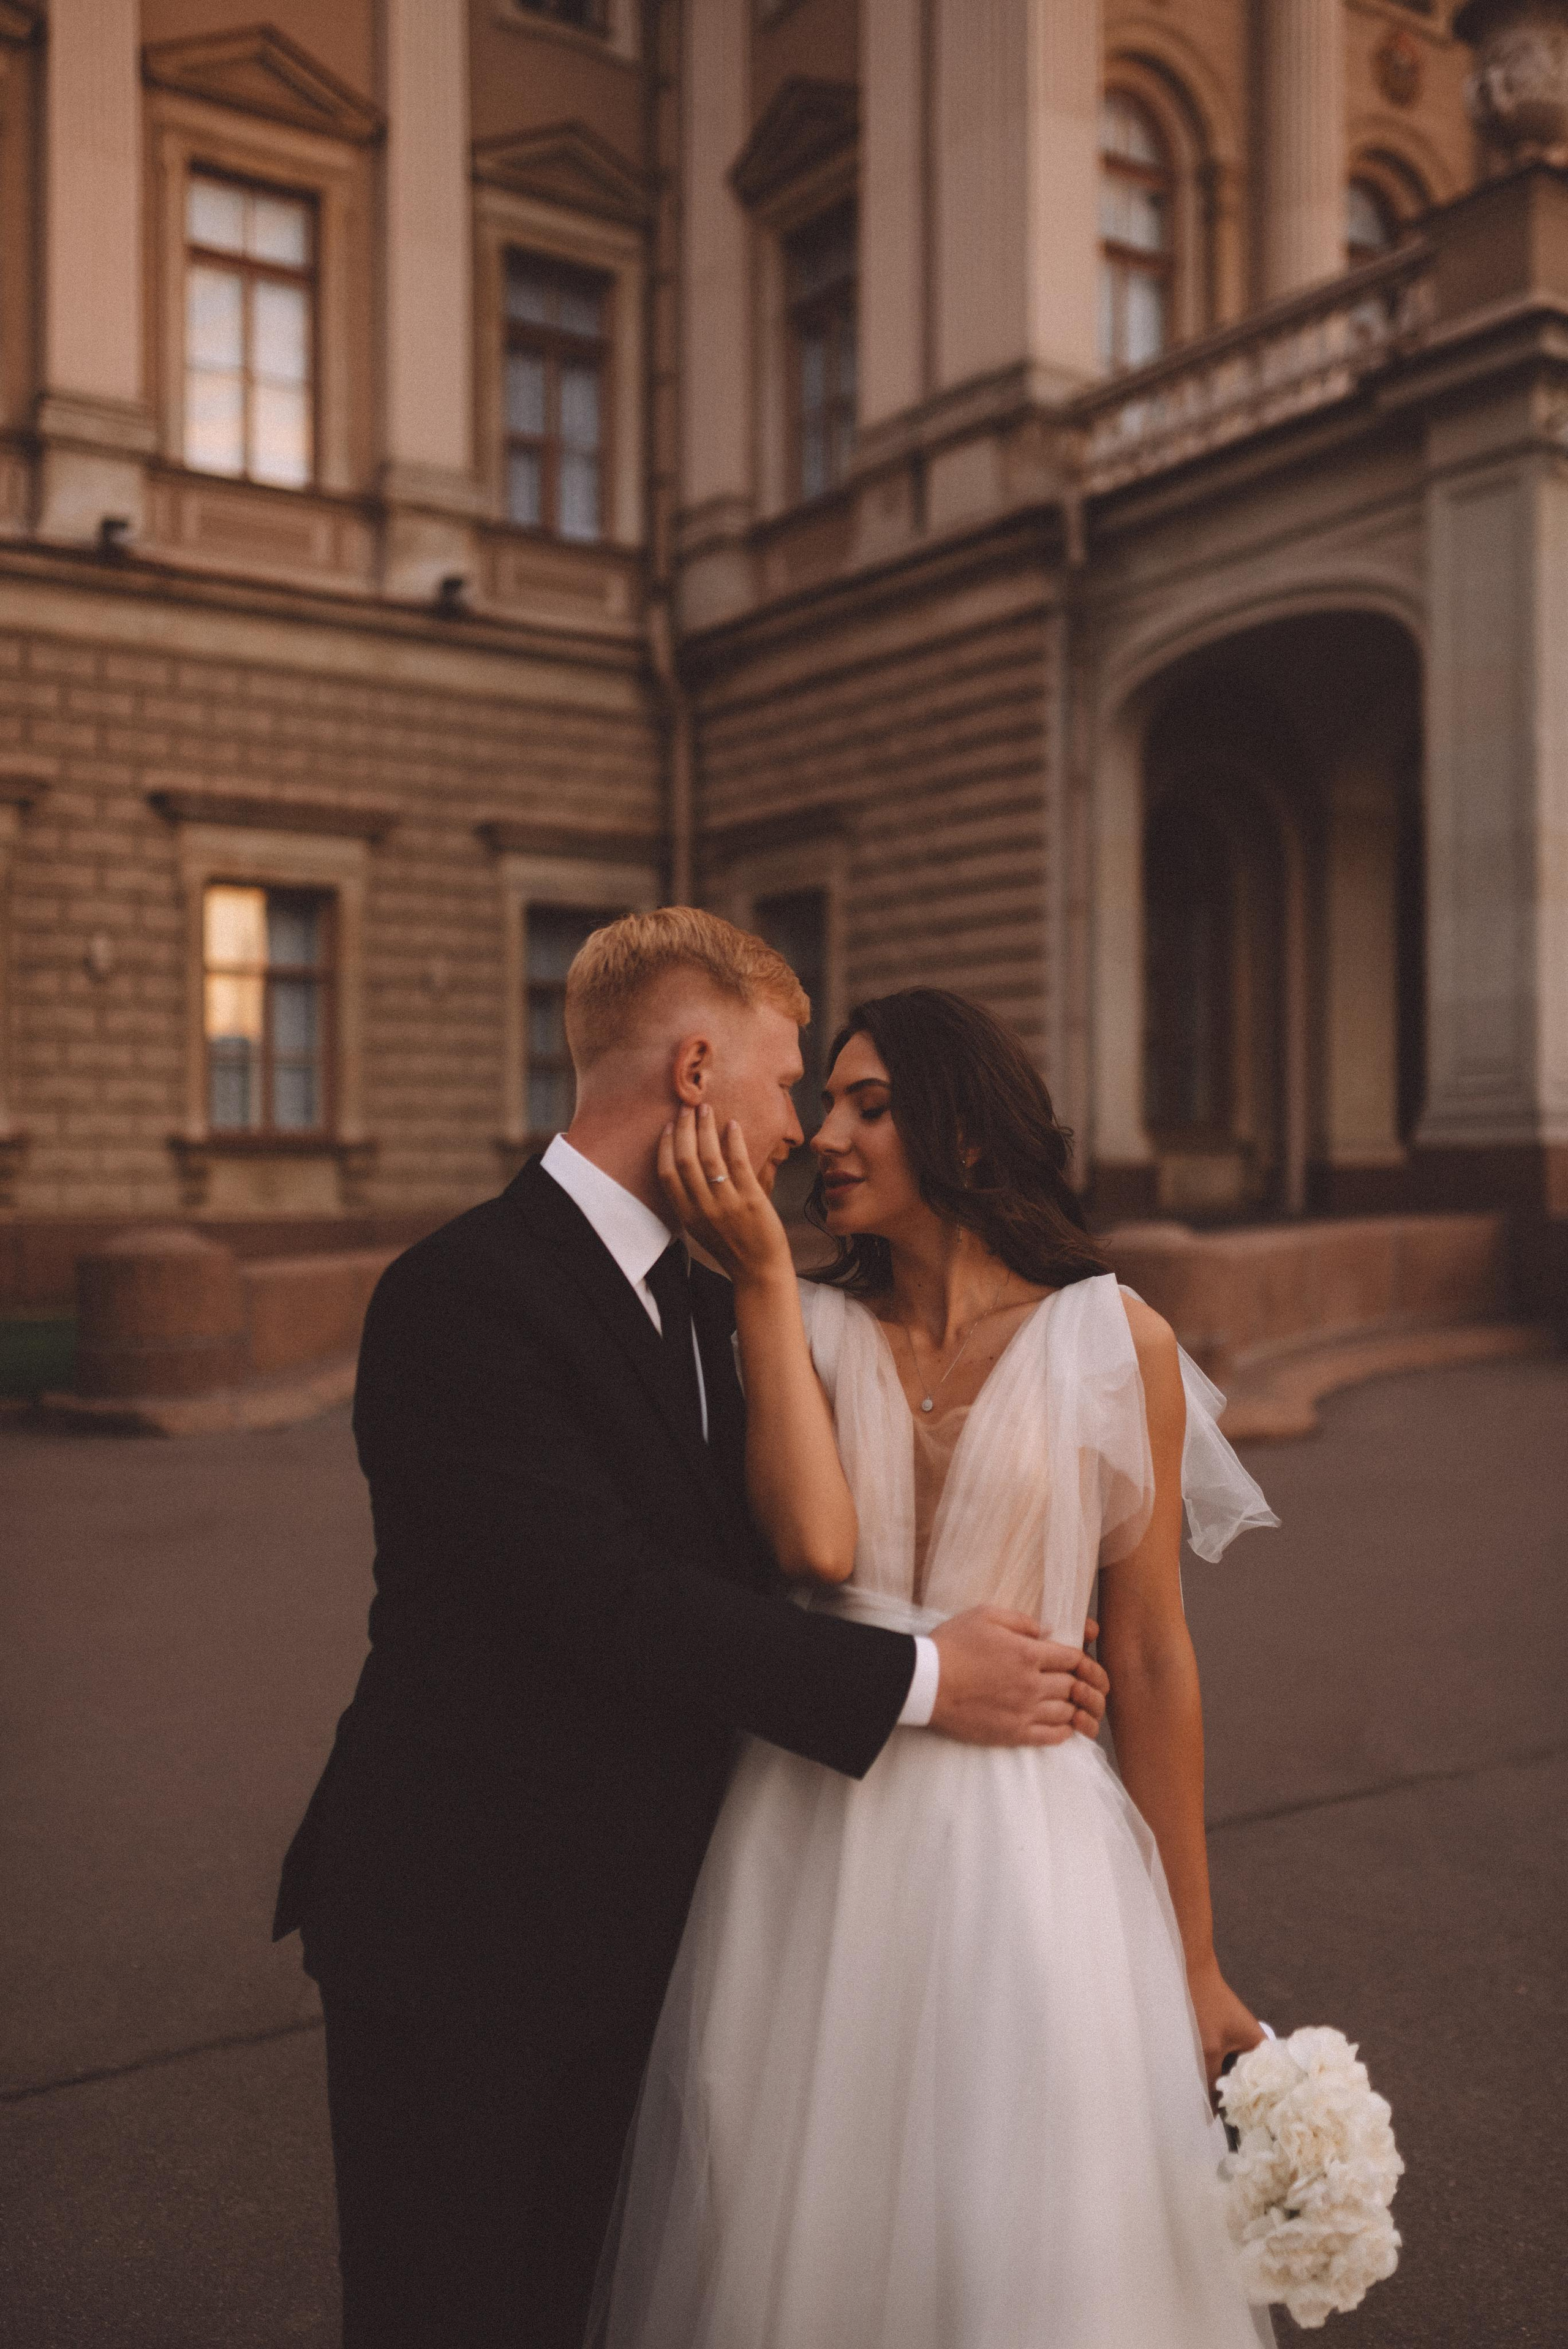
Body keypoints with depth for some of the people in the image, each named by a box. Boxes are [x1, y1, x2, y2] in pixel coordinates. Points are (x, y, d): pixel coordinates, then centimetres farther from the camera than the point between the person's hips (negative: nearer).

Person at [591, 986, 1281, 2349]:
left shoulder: (1115, 1342, -4)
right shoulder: (812, 1329, 1)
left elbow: (1152, 1658, -1)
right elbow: (817, 1542, -18)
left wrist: (1193, 1961, 3)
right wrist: (762, 1273, -16)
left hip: (1024, 1853, -2)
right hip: (814, 1843, 2)